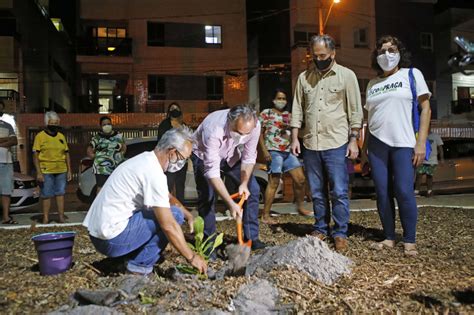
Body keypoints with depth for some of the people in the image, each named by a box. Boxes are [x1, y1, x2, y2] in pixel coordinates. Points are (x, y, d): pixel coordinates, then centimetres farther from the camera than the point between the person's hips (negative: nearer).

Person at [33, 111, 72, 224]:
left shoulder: (61, 136, 12)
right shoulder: (40, 136, -1)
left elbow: (66, 154, 15)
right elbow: (35, 155, -4)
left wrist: (69, 170, 10)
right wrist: (38, 172, -11)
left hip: (61, 171, 4)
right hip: (46, 171, -4)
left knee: (60, 194, 7)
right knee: (46, 195, 3)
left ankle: (61, 217, 15)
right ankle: (45, 218, 12)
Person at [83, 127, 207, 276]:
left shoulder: (145, 159, 10)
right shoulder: (154, 173, -20)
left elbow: (167, 197, 24)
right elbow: (169, 225, -20)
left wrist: (188, 215, 14)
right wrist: (191, 257, -11)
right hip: (113, 239, -10)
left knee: (164, 213, 19)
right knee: (174, 215, -10)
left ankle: (133, 260, 13)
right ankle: (140, 267, -4)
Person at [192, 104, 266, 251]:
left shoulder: (254, 125, -30)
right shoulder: (214, 130, -43)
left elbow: (249, 157, -15)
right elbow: (212, 172, -43)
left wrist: (244, 183, -26)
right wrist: (231, 203, -46)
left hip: (231, 155, 4)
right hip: (204, 155, -4)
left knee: (252, 189, -4)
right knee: (207, 196, -14)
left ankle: (251, 238, 6)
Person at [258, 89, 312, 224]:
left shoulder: (288, 115, 18)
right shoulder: (266, 113, 1)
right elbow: (260, 133, -3)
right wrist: (265, 151, -12)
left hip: (288, 152, 6)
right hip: (274, 152, -6)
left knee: (301, 179, 6)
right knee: (274, 183, -9)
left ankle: (300, 207, 26)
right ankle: (265, 215, -3)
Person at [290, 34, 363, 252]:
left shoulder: (346, 75, 1)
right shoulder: (304, 77, 10)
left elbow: (355, 111, -1)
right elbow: (297, 110, 11)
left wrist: (353, 140, -6)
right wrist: (295, 138, 4)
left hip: (337, 144, -3)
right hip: (310, 144, 4)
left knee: (339, 192, -1)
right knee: (317, 192, 11)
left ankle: (340, 234, 12)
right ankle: (320, 229, 24)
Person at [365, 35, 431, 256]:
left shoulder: (412, 74, 5)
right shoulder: (372, 84, 14)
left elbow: (425, 109, 0)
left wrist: (421, 143, -9)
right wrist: (364, 148, 9)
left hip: (404, 144, -3)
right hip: (377, 144, 4)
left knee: (404, 192, -9)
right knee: (382, 193, 3)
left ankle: (409, 241, 4)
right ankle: (389, 238, 14)